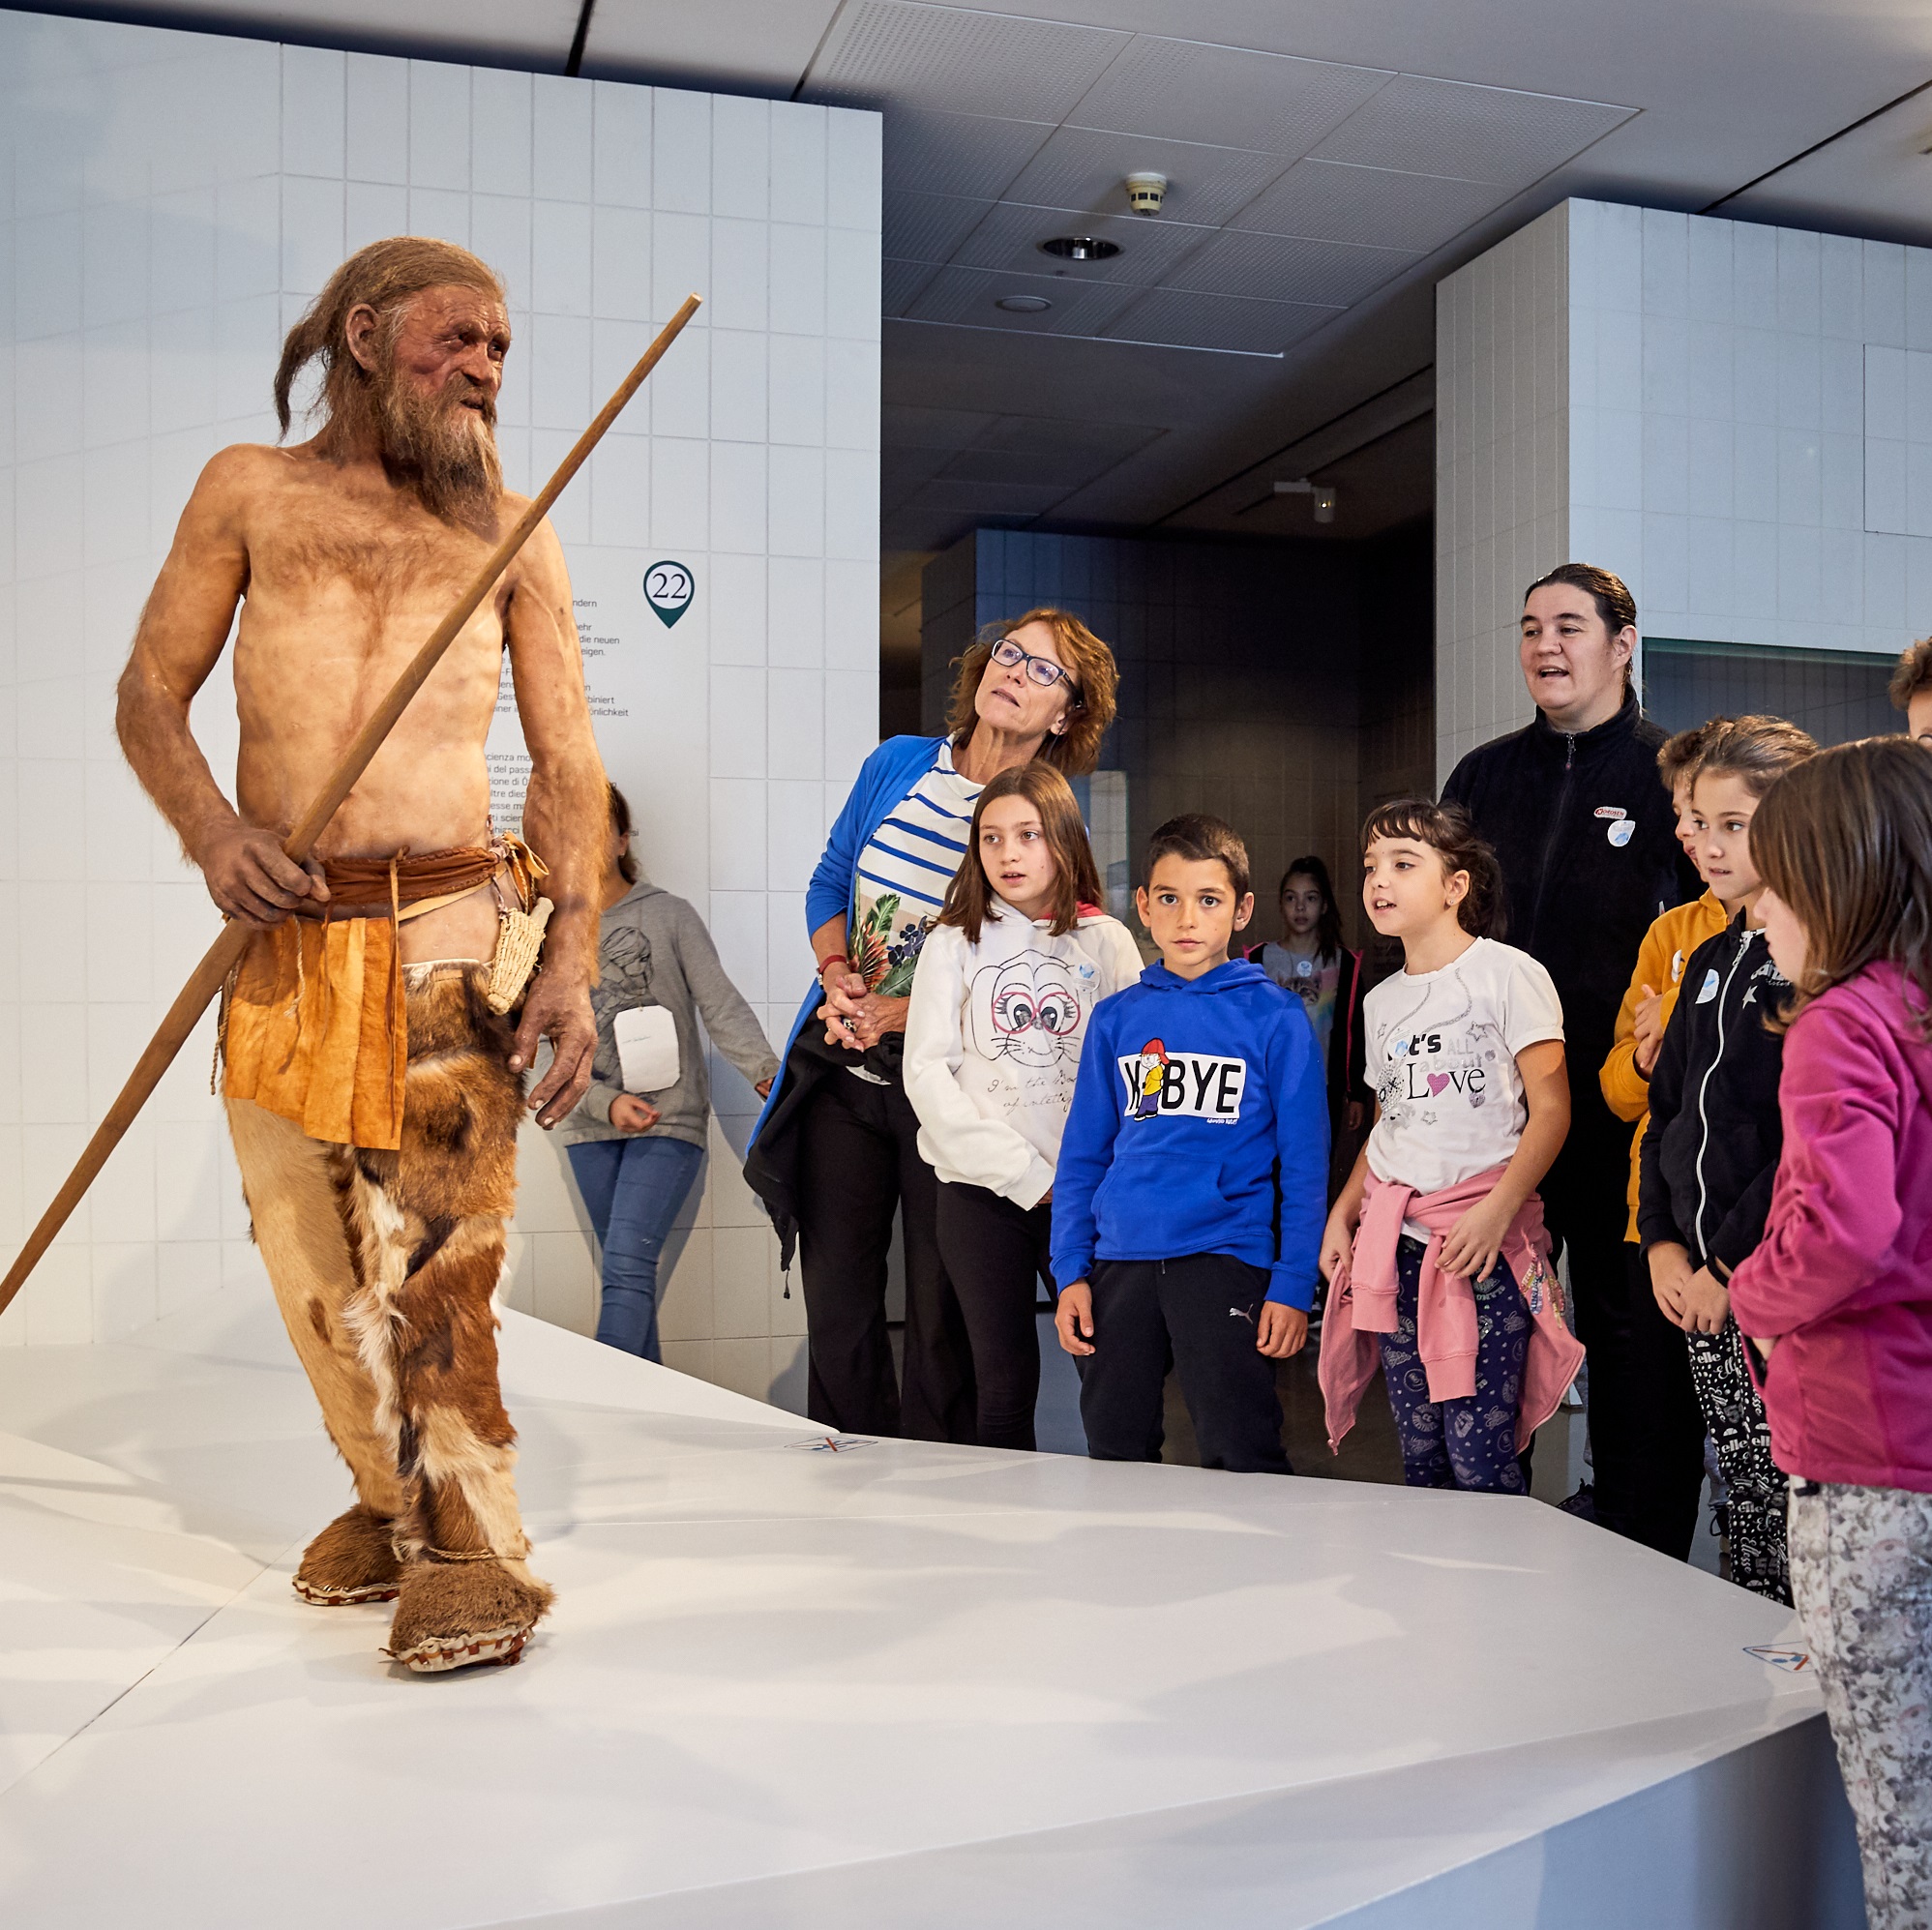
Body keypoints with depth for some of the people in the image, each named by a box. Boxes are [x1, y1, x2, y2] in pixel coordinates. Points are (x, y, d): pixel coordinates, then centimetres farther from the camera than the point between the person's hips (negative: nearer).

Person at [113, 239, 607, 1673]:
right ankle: (389, 1495, 29)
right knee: (312, 1261, 9)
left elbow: (569, 759, 5)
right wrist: (212, 829, -10)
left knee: (436, 1258, -8)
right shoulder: (251, 490, 12)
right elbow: (150, 694, 10)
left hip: (449, 935, -2)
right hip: (283, 938, 2)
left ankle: (470, 1550, 5)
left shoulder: (510, 530, 10)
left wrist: (573, 957, -7)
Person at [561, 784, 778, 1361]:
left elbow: (721, 1004, -7)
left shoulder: (670, 915, 1)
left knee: (627, 1264, -15)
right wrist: (605, 1103, -14)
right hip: (592, 1127, 4)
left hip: (671, 1119, -3)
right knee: (627, 1272, 7)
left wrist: (765, 1070, -21)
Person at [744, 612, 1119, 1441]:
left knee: (942, 1308, 4)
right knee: (834, 1295, 10)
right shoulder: (897, 763, 5)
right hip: (840, 1066, 4)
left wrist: (896, 1013, -20)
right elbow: (829, 882, 13)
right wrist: (837, 975, -6)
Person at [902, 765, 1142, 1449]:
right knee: (1004, 1380, 4)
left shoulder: (1106, 941, 7)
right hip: (980, 1192, 0)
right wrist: (1024, 1174, -10)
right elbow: (927, 1073, -4)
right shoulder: (954, 944, 5)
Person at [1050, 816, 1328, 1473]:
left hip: (1225, 1254, -4)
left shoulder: (1274, 1017, -1)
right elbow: (1082, 1156, 11)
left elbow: (1304, 1162, -1)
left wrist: (1293, 1285, -7)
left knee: (1243, 1463, -2)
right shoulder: (1116, 1017, 8)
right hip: (1118, 1262, 4)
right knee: (1115, 1460, 13)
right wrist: (1070, 1272, 4)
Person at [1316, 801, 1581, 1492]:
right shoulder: (1382, 1000, 16)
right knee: (1419, 1456, 9)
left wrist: (1497, 1210, -18)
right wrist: (1342, 1214, 10)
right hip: (1395, 1243, 6)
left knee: (1479, 1459, -8)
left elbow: (1550, 1109, -9)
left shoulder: (1508, 974, -4)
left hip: (1488, 1244, -6)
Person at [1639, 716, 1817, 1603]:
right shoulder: (1711, 958, 14)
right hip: (1704, 1283, 7)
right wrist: (1664, 1245, 6)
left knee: (1794, 1522, -4)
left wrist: (1731, 1266, -15)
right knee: (1743, 1505, 15)